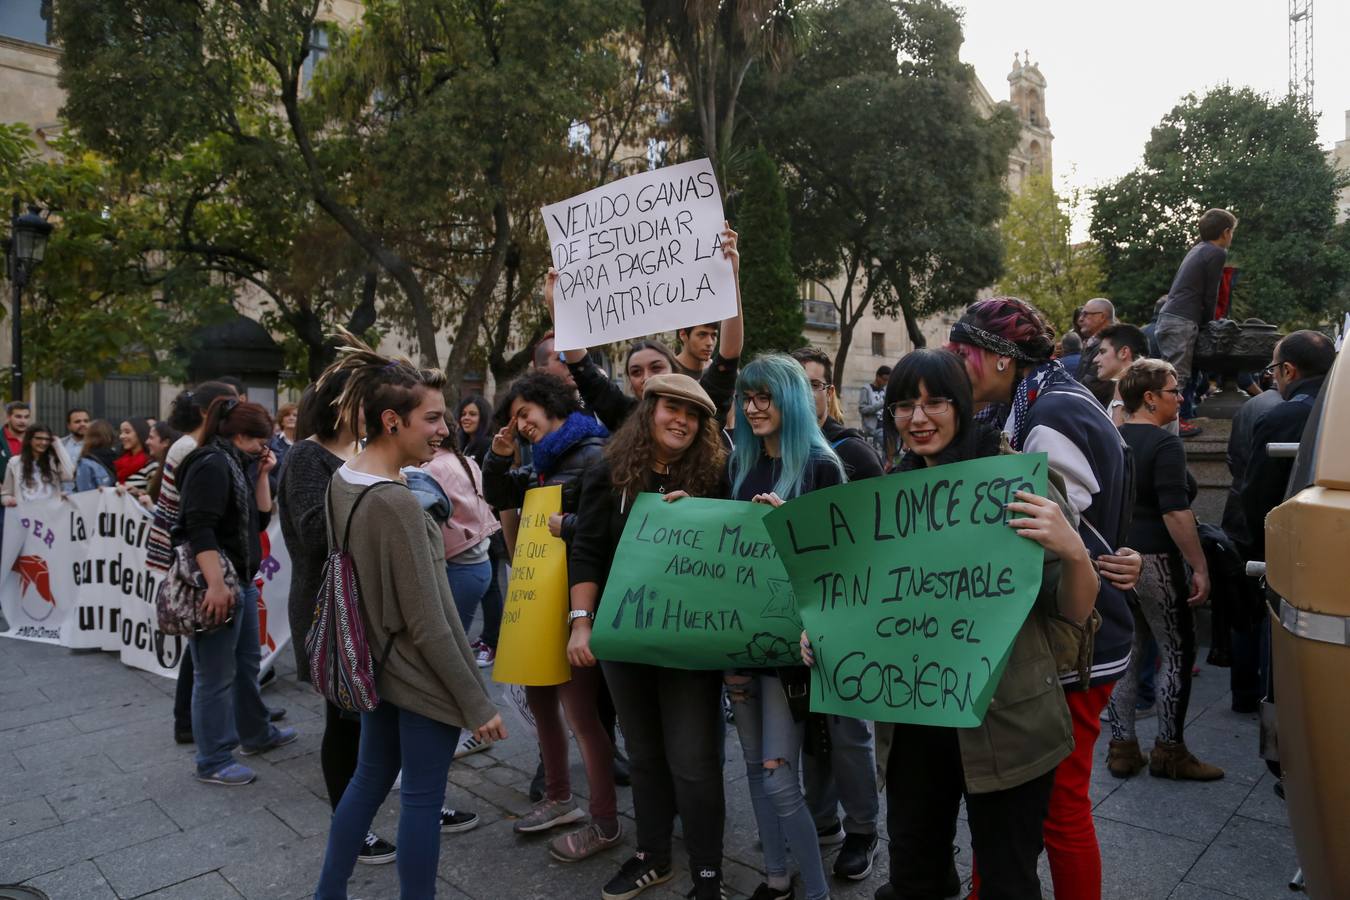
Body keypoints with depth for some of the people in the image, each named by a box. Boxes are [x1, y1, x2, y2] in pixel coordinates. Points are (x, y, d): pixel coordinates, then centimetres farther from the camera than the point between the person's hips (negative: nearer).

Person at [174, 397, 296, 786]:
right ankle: (213, 762, 11)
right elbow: (200, 529, -25)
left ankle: (257, 733, 37)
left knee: (247, 663, 22)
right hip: (217, 583, -11)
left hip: (242, 580, 11)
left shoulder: (234, 465, 15)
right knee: (216, 676, 0)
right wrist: (216, 584, -30)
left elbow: (259, 520, 15)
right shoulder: (212, 464, -15)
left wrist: (262, 474, 7)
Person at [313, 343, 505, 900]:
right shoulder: (395, 502, -26)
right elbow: (428, 624, -23)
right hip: (423, 675, -9)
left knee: (370, 777, 23)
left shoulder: (342, 480, 0)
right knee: (422, 798, 7)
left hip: (380, 662, 9)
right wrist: (476, 702, -16)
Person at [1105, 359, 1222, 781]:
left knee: (1125, 654, 11)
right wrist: (1200, 567, -15)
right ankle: (1169, 751, 12)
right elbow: (1175, 513, -20)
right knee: (1177, 653, 6)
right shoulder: (1165, 444, -14)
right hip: (1156, 561, -7)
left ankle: (1122, 748, 16)